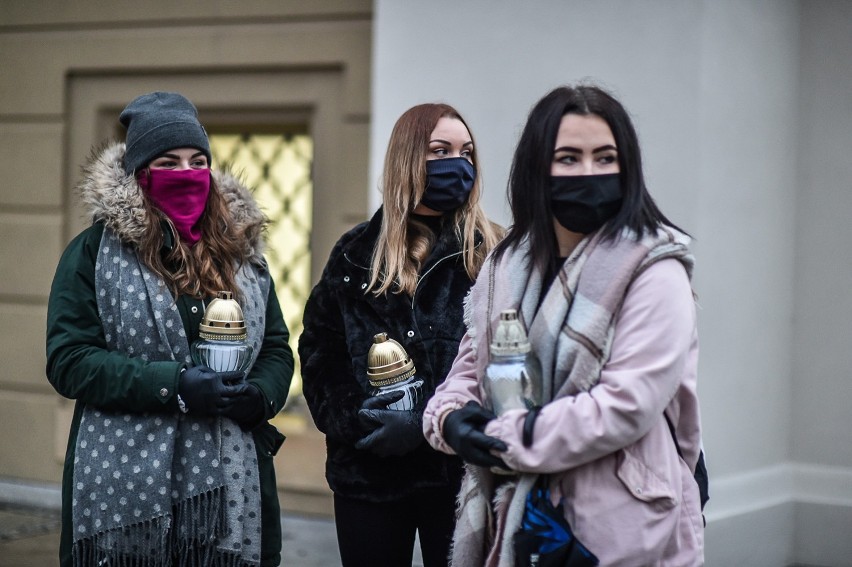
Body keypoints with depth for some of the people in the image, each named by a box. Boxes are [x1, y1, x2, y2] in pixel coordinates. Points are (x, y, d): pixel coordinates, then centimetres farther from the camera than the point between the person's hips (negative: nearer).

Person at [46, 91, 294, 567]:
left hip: (230, 488, 4)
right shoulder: (96, 250, 0)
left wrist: (260, 395, -7)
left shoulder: (241, 250, 13)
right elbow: (69, 360, -7)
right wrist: (173, 385, -17)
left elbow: (277, 349, 17)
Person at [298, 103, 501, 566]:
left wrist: (426, 426, -18)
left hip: (458, 472, -2)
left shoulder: (488, 254, -1)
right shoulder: (357, 253, 8)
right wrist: (351, 419, -7)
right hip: (367, 472, 3)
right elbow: (318, 351, 9)